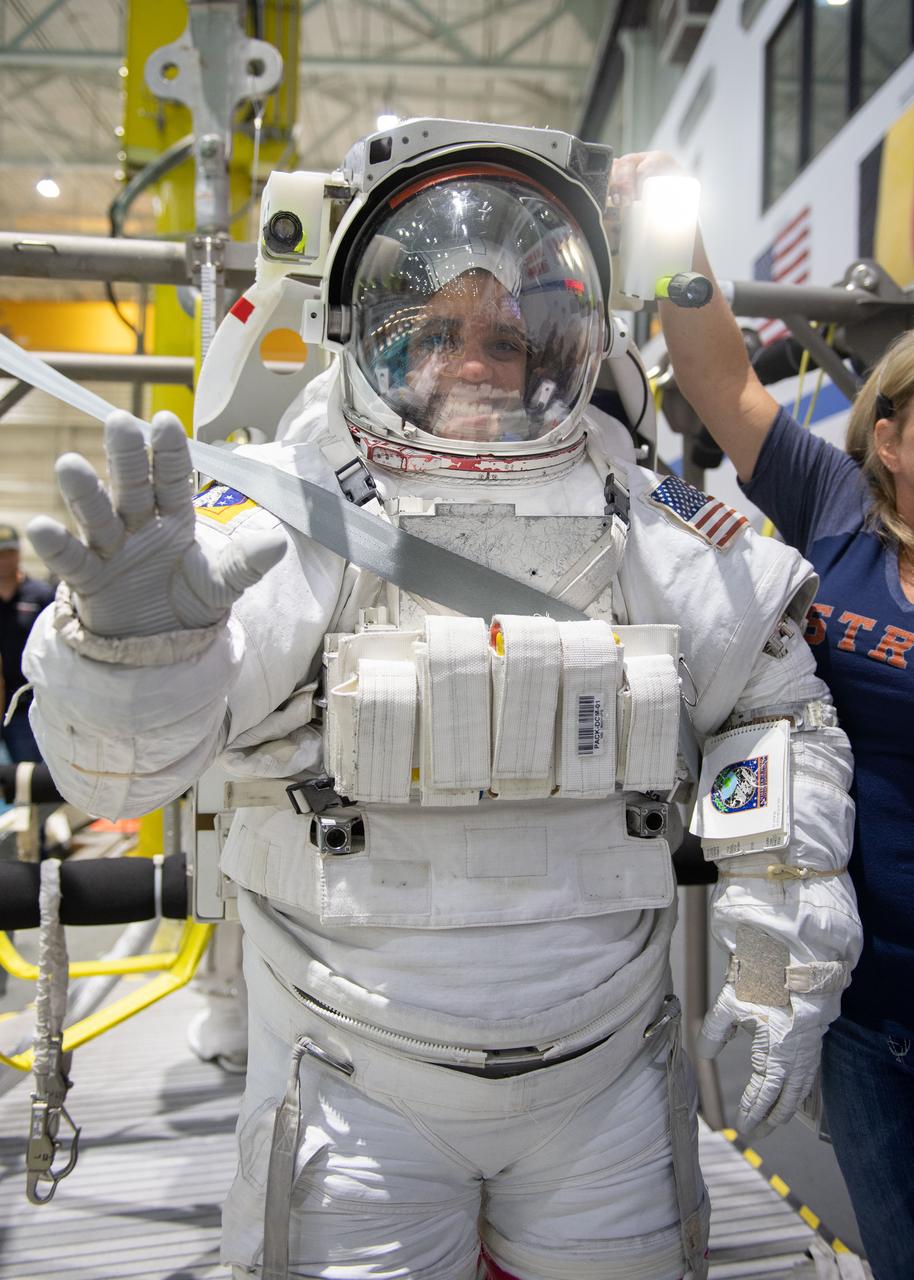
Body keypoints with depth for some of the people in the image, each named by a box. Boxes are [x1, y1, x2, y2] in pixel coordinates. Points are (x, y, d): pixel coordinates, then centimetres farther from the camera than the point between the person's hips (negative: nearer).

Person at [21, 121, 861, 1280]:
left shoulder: (648, 524, -3)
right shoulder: (295, 509, -13)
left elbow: (777, 705, 7)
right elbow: (115, 759, -19)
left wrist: (788, 955, 3)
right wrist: (133, 639, -42)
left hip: (607, 1079, 3)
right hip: (358, 1088, -2)